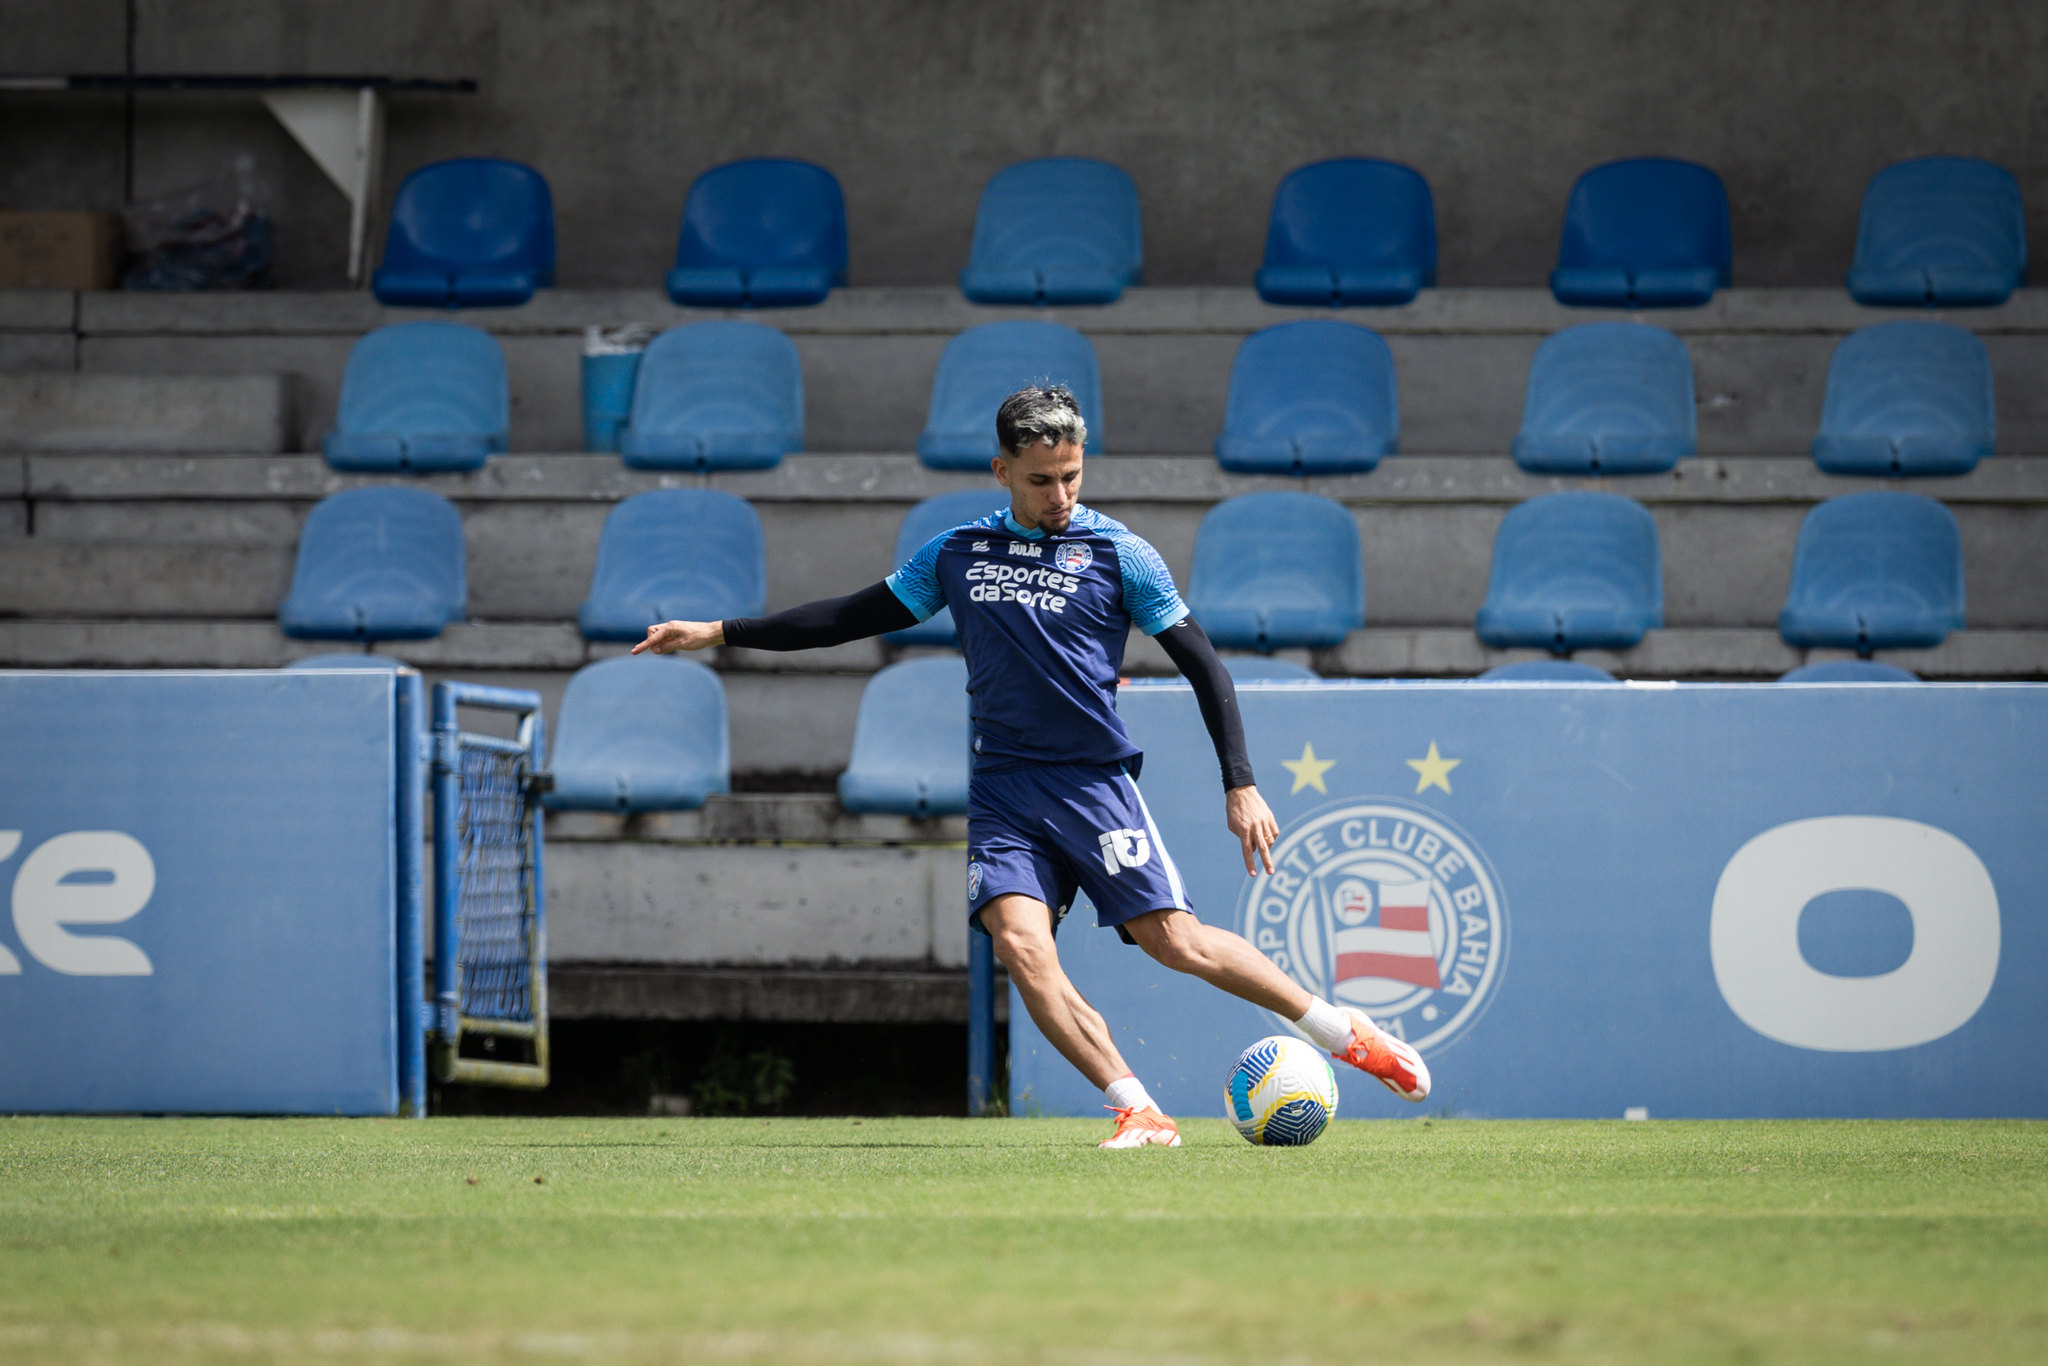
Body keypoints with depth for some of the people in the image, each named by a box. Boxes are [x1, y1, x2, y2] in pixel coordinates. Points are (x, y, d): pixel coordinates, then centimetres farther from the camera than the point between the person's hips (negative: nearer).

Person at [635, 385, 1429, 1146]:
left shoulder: (1117, 553, 0)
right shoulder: (956, 553, 10)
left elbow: (1201, 665, 2)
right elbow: (856, 616, 18)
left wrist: (1241, 785, -4)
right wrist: (717, 633, 15)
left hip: (1094, 782, -3)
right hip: (1003, 790, 3)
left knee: (1172, 940, -12)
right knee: (1018, 941, -20)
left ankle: (1343, 1032, 5)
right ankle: (1138, 1114, -19)